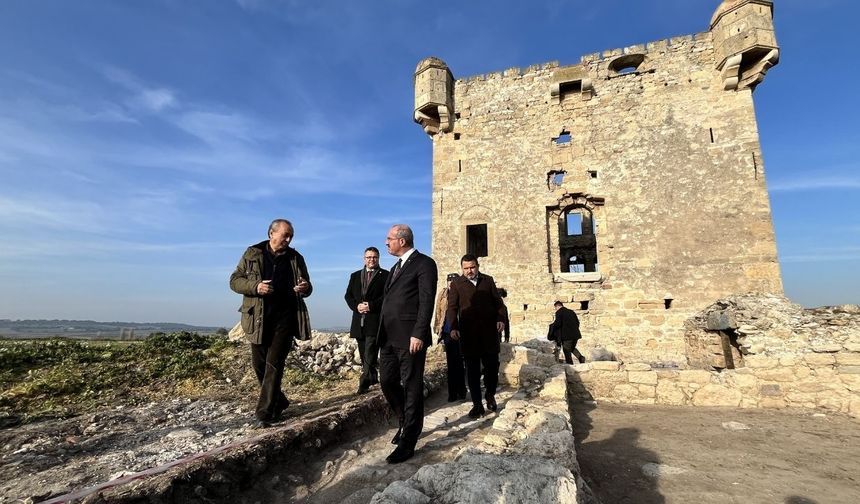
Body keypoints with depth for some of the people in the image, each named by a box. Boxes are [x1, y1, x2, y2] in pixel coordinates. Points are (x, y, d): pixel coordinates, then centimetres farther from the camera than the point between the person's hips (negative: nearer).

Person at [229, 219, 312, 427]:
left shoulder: (295, 258, 6)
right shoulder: (252, 254, 4)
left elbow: (306, 287, 12)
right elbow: (234, 281, 3)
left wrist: (306, 288, -13)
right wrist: (255, 286, -17)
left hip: (284, 318, -1)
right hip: (258, 317, 1)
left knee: (274, 364, -5)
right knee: (259, 363, 9)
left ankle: (265, 412, 1)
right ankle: (279, 402, 29)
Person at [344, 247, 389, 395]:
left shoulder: (385, 275, 2)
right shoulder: (355, 276, 17)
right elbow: (348, 295, 10)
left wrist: (371, 305, -16)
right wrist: (356, 306, -8)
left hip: (375, 320, -5)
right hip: (359, 320, 5)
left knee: (370, 354, -10)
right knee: (364, 354, 12)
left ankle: (364, 382, -7)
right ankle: (373, 378, 26)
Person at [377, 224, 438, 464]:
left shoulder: (424, 263, -6)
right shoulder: (396, 267, 21)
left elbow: (427, 301, -14)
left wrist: (419, 334, -20)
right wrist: (383, 333, 15)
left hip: (410, 337, -8)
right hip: (389, 337, 9)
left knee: (411, 388, 1)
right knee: (387, 383, 13)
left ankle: (408, 442, 12)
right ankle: (406, 422, 34)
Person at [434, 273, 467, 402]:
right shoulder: (443, 296, 7)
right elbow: (439, 315, 11)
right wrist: (439, 333, 5)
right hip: (448, 334, 2)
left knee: (460, 364, 5)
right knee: (451, 364, 8)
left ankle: (461, 392, 16)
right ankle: (452, 393, 16)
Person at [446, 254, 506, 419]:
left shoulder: (488, 280, 13)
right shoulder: (456, 284, 7)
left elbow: (498, 302, 12)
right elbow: (452, 307, 1)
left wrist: (501, 319, -5)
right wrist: (453, 327, -13)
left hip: (489, 333, 1)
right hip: (468, 334, -1)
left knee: (492, 366, 4)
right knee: (472, 370, 3)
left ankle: (490, 394, 30)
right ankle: (477, 404, 15)